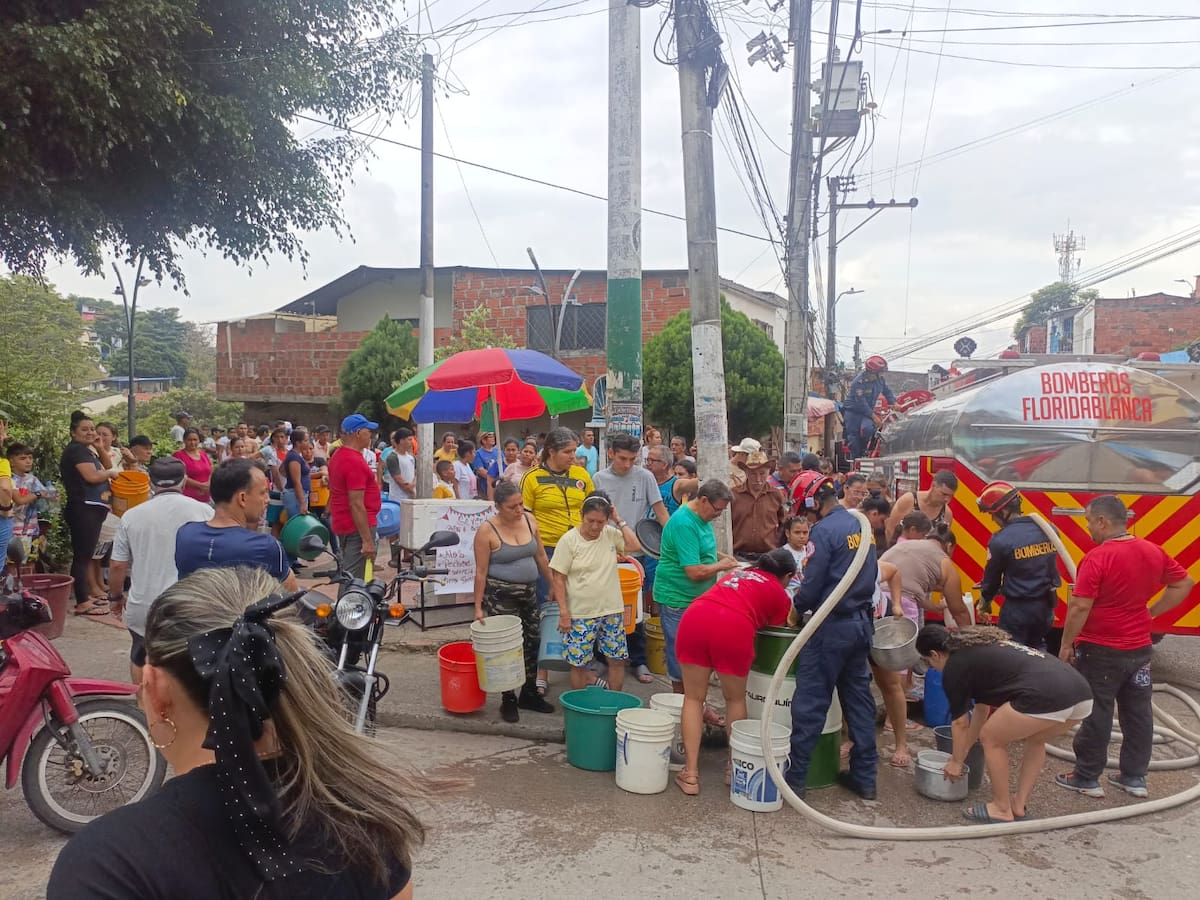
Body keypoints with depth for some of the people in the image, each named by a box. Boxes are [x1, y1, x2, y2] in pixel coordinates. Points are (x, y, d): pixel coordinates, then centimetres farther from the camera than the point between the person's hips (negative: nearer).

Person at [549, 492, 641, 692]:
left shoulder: (611, 534, 2)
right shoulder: (568, 540, -9)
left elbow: (635, 546, -11)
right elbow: (559, 579, -8)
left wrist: (620, 521, -8)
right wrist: (563, 612, -12)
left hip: (612, 610, 4)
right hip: (580, 614, -3)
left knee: (617, 659, 10)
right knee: (579, 663, 5)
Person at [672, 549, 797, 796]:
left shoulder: (736, 573, 34)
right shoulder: (780, 595, 21)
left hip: (695, 617, 3)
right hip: (734, 627, -3)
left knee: (693, 698, 13)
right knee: (735, 699, 19)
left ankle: (690, 773, 9)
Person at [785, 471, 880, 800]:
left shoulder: (824, 531, -16)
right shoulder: (860, 525, 8)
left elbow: (811, 586, -15)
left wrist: (796, 608, 3)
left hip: (832, 627, -8)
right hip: (861, 622, 8)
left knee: (810, 703, 0)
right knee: (859, 699, 14)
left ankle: (794, 776, 7)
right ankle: (864, 777, 21)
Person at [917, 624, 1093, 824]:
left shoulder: (955, 666, 7)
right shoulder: (981, 648, 32)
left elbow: (960, 723, 16)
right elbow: (982, 708, 41)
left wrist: (956, 761, 31)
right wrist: (963, 751, 49)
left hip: (1045, 698, -9)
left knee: (992, 739, 13)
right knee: (1034, 739, 33)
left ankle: (1002, 809, 20)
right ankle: (1020, 804, 31)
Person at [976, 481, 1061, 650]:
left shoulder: (1001, 540, -18)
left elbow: (992, 577, -5)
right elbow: (1052, 566, 10)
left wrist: (985, 602, 13)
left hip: (1017, 609, -6)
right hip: (1045, 606, 6)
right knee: (1038, 652, 23)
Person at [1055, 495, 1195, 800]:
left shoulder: (1097, 558, -21)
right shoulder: (1154, 552, 1)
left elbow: (1080, 607, -22)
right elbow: (1185, 583, 13)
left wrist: (1066, 644, -11)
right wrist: (1151, 612, 11)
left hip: (1101, 650, -6)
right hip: (1139, 648, 6)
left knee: (1097, 715, 4)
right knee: (1138, 712, 14)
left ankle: (1087, 778, 14)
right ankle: (1135, 777, 24)